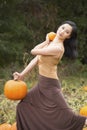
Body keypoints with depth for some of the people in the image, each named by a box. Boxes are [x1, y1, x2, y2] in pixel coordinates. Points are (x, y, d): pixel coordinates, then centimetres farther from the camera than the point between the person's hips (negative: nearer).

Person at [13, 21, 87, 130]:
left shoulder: (58, 48, -23)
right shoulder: (51, 42, 5)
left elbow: (33, 51, -19)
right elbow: (36, 59, 7)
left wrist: (46, 42, -3)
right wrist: (22, 74, 3)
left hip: (50, 85, -9)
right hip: (42, 83, 9)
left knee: (65, 116, -8)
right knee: (24, 106, 18)